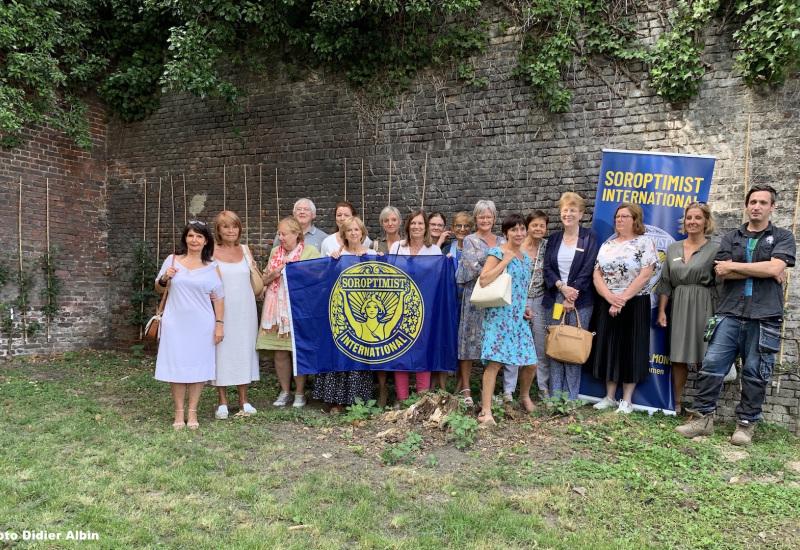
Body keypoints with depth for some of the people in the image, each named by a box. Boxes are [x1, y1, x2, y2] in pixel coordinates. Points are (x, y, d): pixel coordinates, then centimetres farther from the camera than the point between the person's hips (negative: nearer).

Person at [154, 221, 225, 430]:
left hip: (202, 324, 0)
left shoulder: (211, 266, 3)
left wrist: (219, 324, -1)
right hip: (175, 323, 0)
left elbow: (219, 297, 4)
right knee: (176, 364, 3)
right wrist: (165, 278, -10)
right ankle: (179, 412, 14)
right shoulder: (172, 260, 3)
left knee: (199, 365, 3)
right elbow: (159, 289, 12)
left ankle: (192, 412, 15)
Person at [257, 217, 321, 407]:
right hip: (277, 309, 4)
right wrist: (273, 275, -2)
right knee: (280, 352, 4)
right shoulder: (275, 252, 16)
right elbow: (264, 279, 20)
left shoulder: (310, 251, 1)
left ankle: (300, 392, 13)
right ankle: (284, 391, 18)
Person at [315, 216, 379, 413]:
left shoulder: (372, 255, 9)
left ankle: (359, 397, 11)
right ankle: (337, 399, 5)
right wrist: (332, 261, -6)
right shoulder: (337, 255, 9)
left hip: (364, 310, 0)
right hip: (341, 310, 0)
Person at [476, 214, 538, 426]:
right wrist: (506, 260, -17)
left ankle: (524, 397, 36)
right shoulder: (498, 252, -7)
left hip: (519, 317, 7)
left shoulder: (525, 257, 16)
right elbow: (483, 280, -20)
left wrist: (525, 307, 12)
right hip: (499, 315, -7)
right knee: (494, 362, -12)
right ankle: (486, 412, -7)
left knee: (531, 363, 8)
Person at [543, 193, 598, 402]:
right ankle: (555, 395, 11)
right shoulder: (554, 238, 13)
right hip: (555, 299, 3)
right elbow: (547, 268, 4)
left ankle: (571, 397, 7)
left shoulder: (589, 236, 3)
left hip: (580, 300, -3)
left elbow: (587, 269, -6)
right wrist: (563, 287, -13)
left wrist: (572, 296, -12)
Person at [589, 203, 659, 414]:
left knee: (630, 350, 1)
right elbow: (597, 274, 3)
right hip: (606, 305, 5)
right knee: (608, 348, 7)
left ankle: (627, 400, 11)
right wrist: (610, 297, -13)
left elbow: (645, 275, -13)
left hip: (635, 305, -5)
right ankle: (609, 396, 19)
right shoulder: (607, 245, 11)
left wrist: (622, 299, -17)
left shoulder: (645, 243, -4)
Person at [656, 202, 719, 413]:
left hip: (703, 307, -3)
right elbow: (665, 283, 10)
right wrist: (661, 311, 5)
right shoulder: (673, 248, 10)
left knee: (703, 358, 0)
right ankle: (677, 402, 17)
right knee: (678, 357, 7)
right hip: (678, 307, 3)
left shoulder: (715, 250, -1)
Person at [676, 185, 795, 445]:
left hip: (764, 317, -2)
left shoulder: (783, 238, 7)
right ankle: (703, 418, 8)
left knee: (755, 373, 5)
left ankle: (746, 424, 17)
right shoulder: (731, 238, 12)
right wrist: (761, 271, -8)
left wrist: (734, 266, -7)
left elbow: (775, 268, -12)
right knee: (711, 365, -2)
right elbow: (724, 274, -2)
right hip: (729, 314, 2)